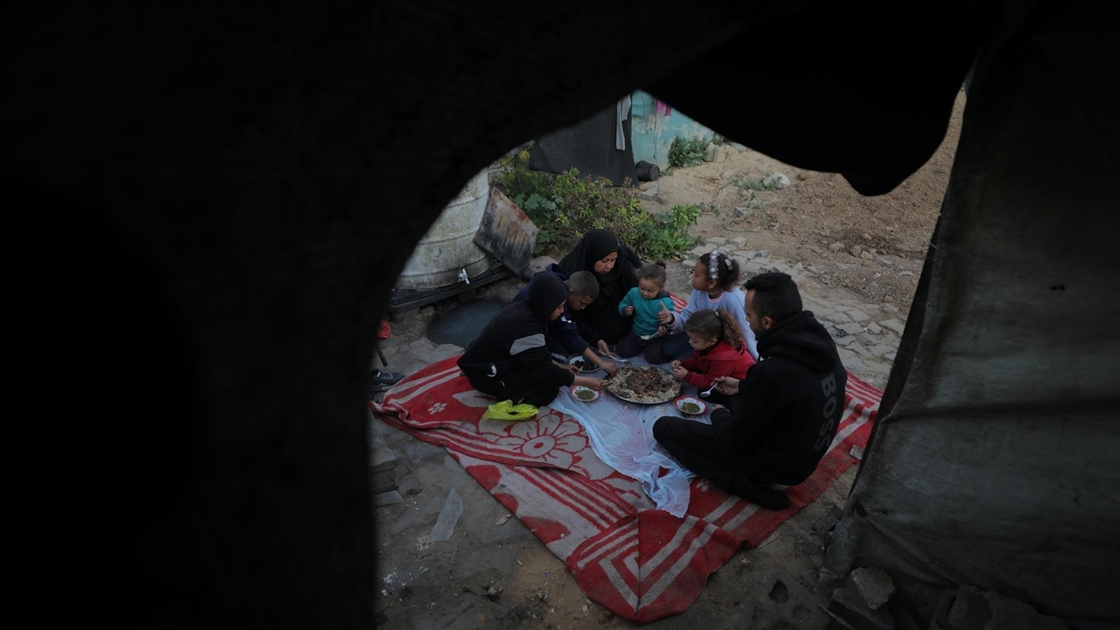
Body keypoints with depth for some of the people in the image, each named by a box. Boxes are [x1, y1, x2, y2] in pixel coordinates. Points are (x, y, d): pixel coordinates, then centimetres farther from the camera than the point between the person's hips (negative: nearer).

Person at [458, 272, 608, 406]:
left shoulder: (523, 309, -4)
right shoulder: (525, 327, -31)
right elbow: (545, 371, -24)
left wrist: (558, 365, 6)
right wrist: (585, 382, -18)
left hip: (491, 358, 9)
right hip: (487, 373, -9)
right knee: (549, 389, -10)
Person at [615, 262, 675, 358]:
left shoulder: (665, 302, -26)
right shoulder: (634, 292, -12)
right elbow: (622, 304, 4)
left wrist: (664, 328, -45)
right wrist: (625, 310, -20)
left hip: (656, 336, -4)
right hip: (636, 332, 4)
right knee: (623, 351, -2)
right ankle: (642, 346, 23)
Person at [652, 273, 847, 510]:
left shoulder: (771, 372, -37)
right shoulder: (820, 343, -11)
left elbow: (736, 440, -22)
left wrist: (718, 413, -1)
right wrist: (743, 386, 12)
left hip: (775, 463, -8)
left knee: (663, 427, -2)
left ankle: (747, 487, -6)